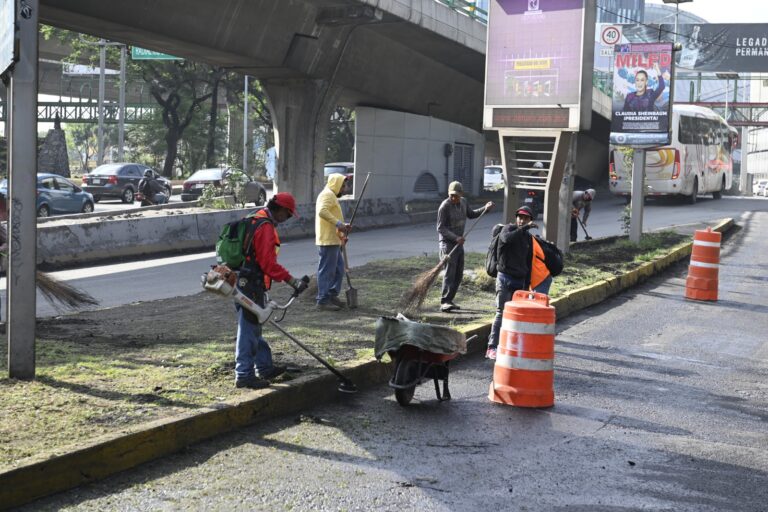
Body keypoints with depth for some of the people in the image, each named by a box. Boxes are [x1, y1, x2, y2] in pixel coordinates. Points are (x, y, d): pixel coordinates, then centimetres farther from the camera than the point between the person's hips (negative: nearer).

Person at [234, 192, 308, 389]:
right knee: (248, 329, -6)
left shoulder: (256, 221, 17)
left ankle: (264, 367, 28)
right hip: (250, 285, -11)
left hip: (245, 283, 11)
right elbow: (268, 262, -22)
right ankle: (244, 375, -1)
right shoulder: (265, 227, -17)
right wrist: (291, 280, -19)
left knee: (253, 328, 17)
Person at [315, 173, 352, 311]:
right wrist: (338, 223, -28)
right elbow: (322, 211, -26)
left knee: (339, 268, 16)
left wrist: (342, 226, 12)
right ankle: (323, 300, -2)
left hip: (333, 240, 11)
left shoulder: (332, 195, 23)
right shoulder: (328, 194, -10)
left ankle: (332, 295, 24)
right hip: (328, 240, -11)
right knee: (327, 270, -6)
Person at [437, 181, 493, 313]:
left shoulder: (463, 202, 8)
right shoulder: (444, 207, -15)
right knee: (450, 273, -15)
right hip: (447, 243, -8)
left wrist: (485, 208, 13)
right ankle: (444, 303, -17)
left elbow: (471, 214, 26)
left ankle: (448, 301, 15)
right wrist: (455, 238, -27)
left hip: (459, 243, 8)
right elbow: (441, 228, -17)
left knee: (458, 274, 8)